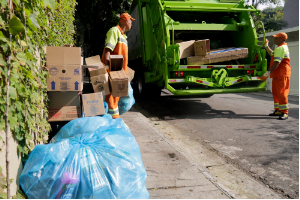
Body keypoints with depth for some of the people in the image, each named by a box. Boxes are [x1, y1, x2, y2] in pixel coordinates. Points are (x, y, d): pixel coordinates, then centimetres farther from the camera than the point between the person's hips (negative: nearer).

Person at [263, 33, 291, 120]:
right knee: (276, 92, 13)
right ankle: (278, 110, 20)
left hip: (281, 74, -11)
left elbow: (277, 62, -24)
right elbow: (272, 54, 37)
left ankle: (285, 113, -12)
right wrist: (266, 46, 32)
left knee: (281, 93, -12)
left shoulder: (280, 48, -13)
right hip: (277, 74, 11)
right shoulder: (283, 47, 21)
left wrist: (269, 72, -26)